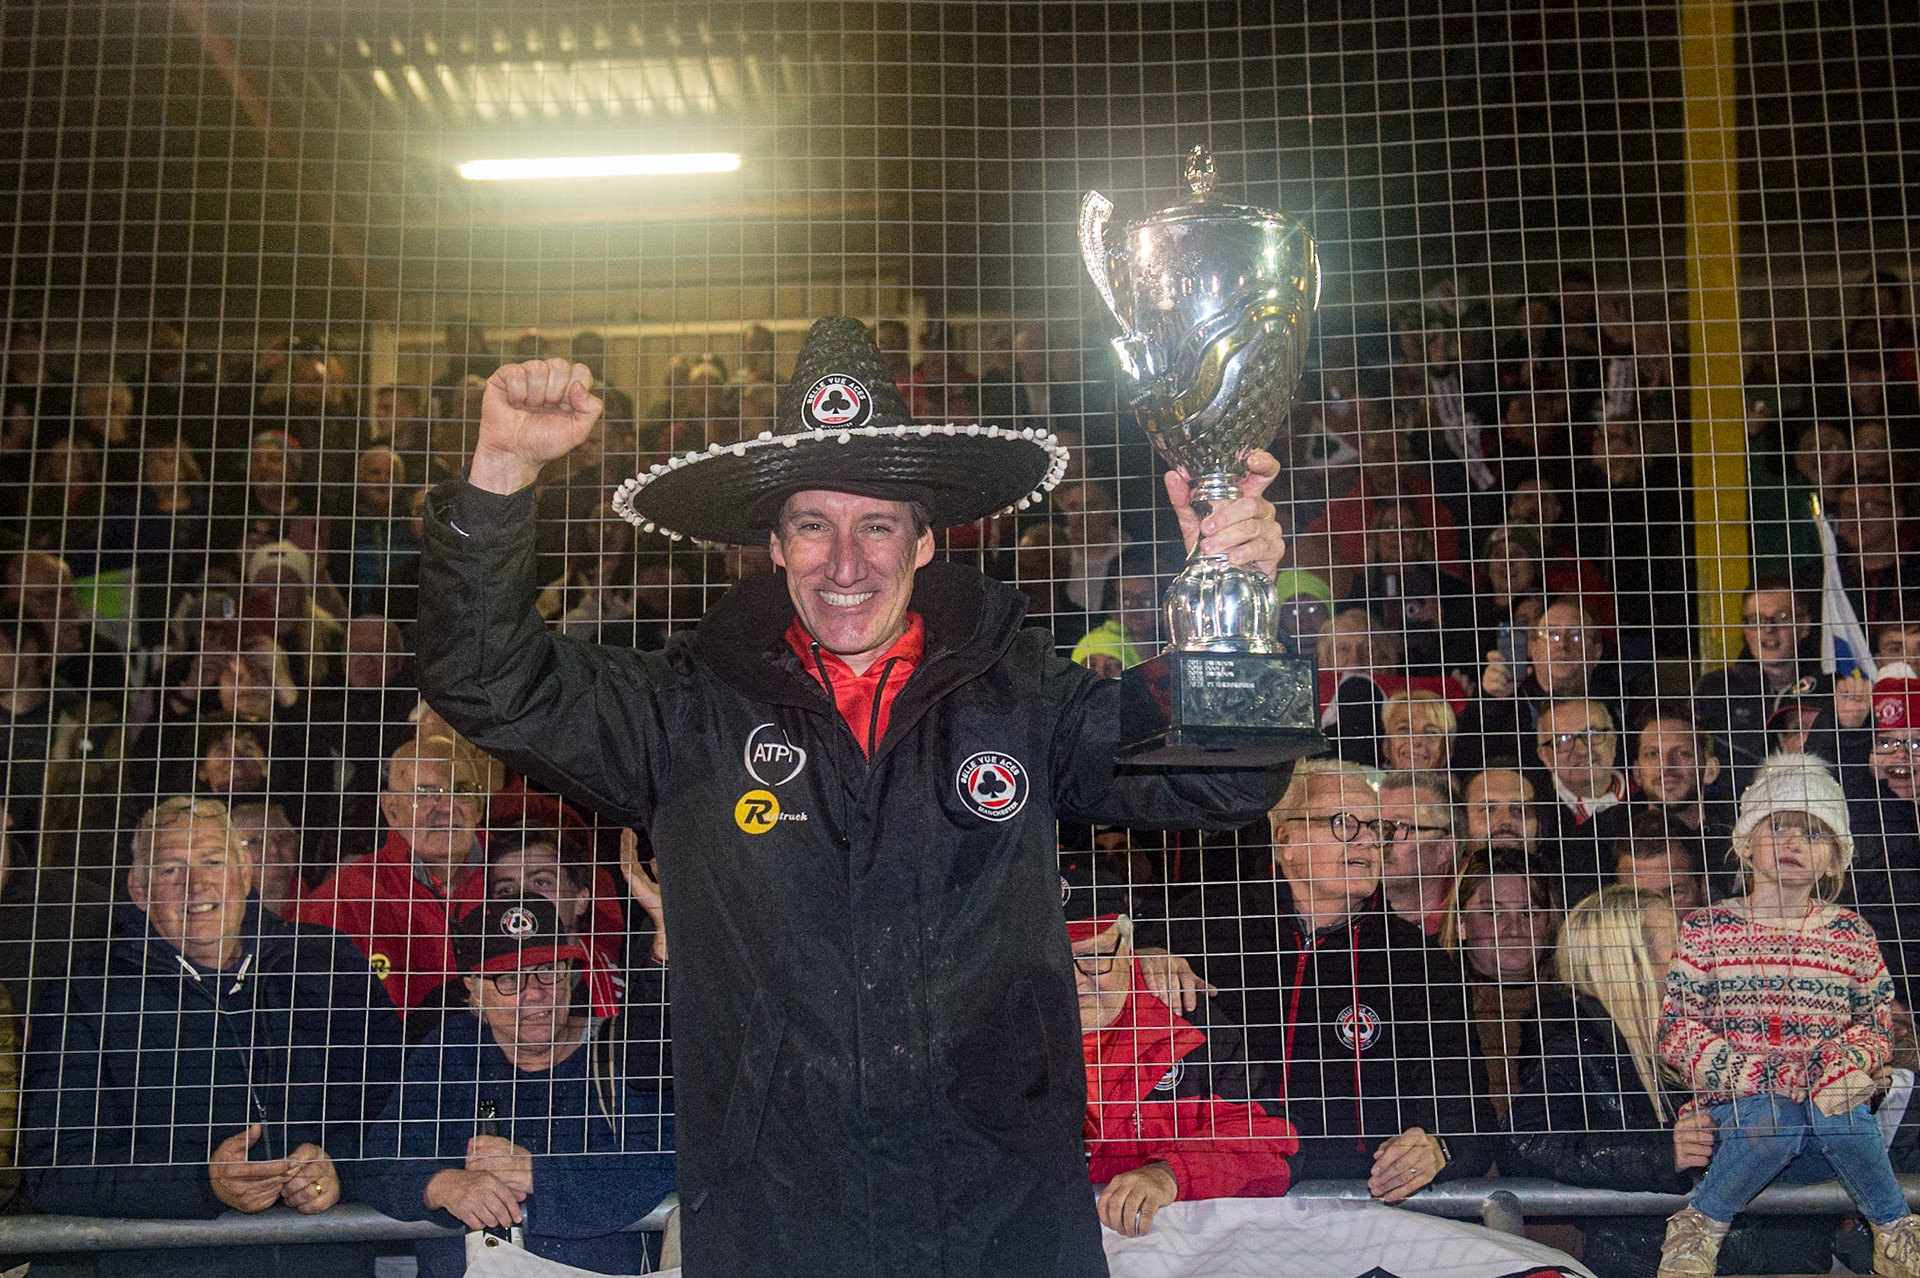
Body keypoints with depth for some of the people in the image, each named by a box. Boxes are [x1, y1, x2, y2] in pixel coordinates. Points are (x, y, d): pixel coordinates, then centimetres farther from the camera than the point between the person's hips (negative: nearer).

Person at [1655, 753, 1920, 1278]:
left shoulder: (1852, 934, 11)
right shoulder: (1706, 929, 4)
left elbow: (1878, 1023, 11)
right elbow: (1676, 1029, -3)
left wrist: (1841, 1063, -13)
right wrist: (1767, 1076, -17)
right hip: (1739, 1108, -1)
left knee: (1837, 1114, -33)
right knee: (1770, 1119, -35)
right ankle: (1700, 1226, -10)